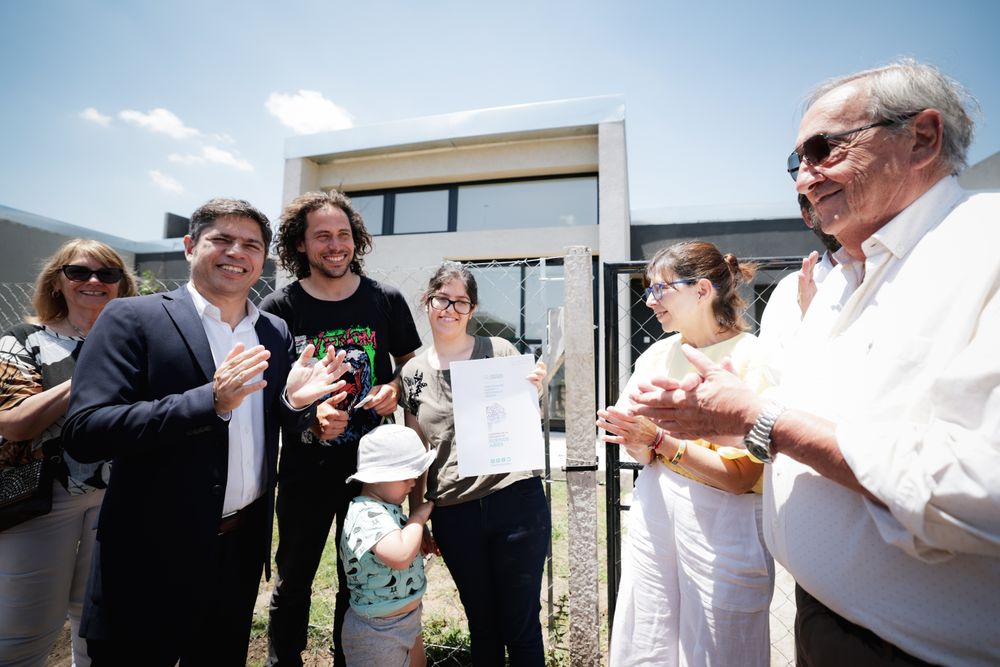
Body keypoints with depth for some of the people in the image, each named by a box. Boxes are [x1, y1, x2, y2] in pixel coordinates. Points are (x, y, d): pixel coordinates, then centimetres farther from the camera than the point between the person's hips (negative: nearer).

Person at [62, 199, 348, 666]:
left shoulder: (276, 332, 3)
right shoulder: (132, 319, -10)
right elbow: (83, 433, -18)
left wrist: (295, 400, -14)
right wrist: (210, 401, -30)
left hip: (244, 545, 5)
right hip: (154, 554, -4)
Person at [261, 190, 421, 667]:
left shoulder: (386, 301, -4)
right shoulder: (278, 309, -6)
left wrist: (395, 388, -14)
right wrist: (308, 412, -21)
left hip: (372, 465, 1)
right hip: (305, 469, 0)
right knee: (293, 581, 19)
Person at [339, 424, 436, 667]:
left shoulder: (386, 507, 1)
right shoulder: (367, 513, -29)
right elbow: (400, 556, -44)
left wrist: (421, 537, 3)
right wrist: (418, 517, -29)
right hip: (379, 633, -9)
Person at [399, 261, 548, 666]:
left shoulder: (499, 352, -1)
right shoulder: (412, 373, 4)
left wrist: (533, 392, -14)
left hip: (515, 501, -1)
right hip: (453, 514, 2)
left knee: (521, 625, 12)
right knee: (482, 625, 20)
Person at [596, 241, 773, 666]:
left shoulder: (752, 360, -12)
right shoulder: (658, 354, 4)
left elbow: (739, 478, -16)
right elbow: (645, 456, 7)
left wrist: (657, 439, -23)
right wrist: (637, 444, -15)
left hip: (721, 521, -4)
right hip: (654, 506, 5)